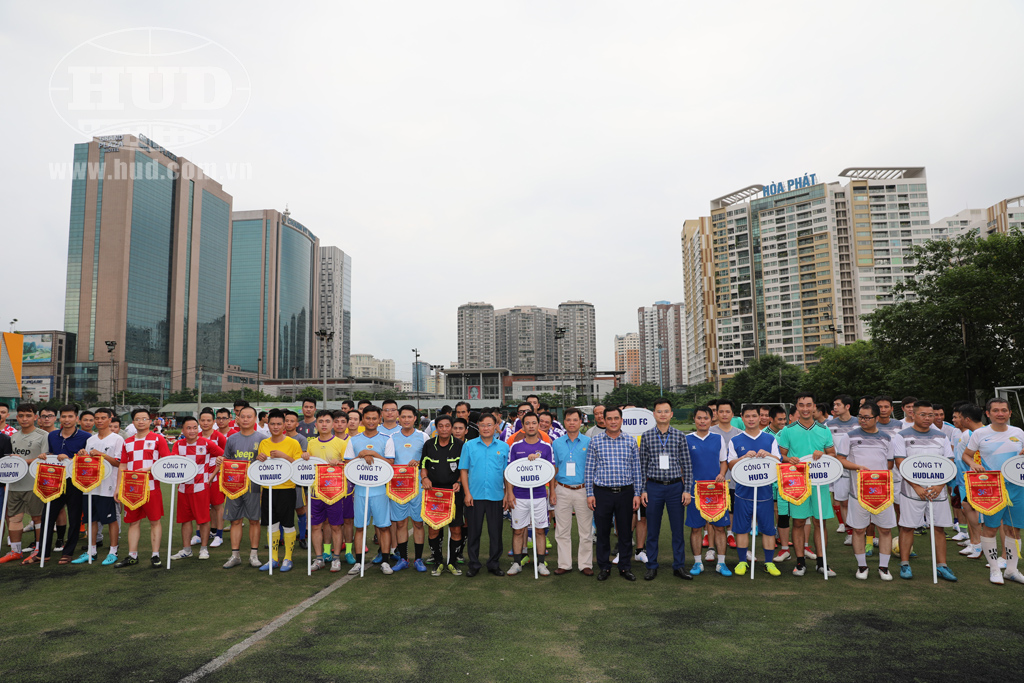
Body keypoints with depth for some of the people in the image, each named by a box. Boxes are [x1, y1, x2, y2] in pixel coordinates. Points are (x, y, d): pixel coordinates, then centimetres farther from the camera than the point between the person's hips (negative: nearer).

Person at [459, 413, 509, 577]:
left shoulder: (504, 447, 5)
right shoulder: (469, 445, 3)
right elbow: (463, 470, 2)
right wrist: (467, 493, -5)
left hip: (496, 496, 1)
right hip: (474, 496, 0)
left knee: (495, 532, 7)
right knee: (474, 531, 7)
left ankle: (494, 564, 20)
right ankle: (473, 565, 19)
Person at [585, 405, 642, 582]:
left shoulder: (631, 441, 4)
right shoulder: (595, 441, 1)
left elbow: (636, 469, 6)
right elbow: (589, 469, 2)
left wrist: (637, 494, 2)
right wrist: (590, 493, -2)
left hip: (625, 492, 1)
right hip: (602, 493, -1)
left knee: (625, 531, 8)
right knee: (603, 531, 7)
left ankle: (625, 567, 22)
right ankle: (604, 567, 22)